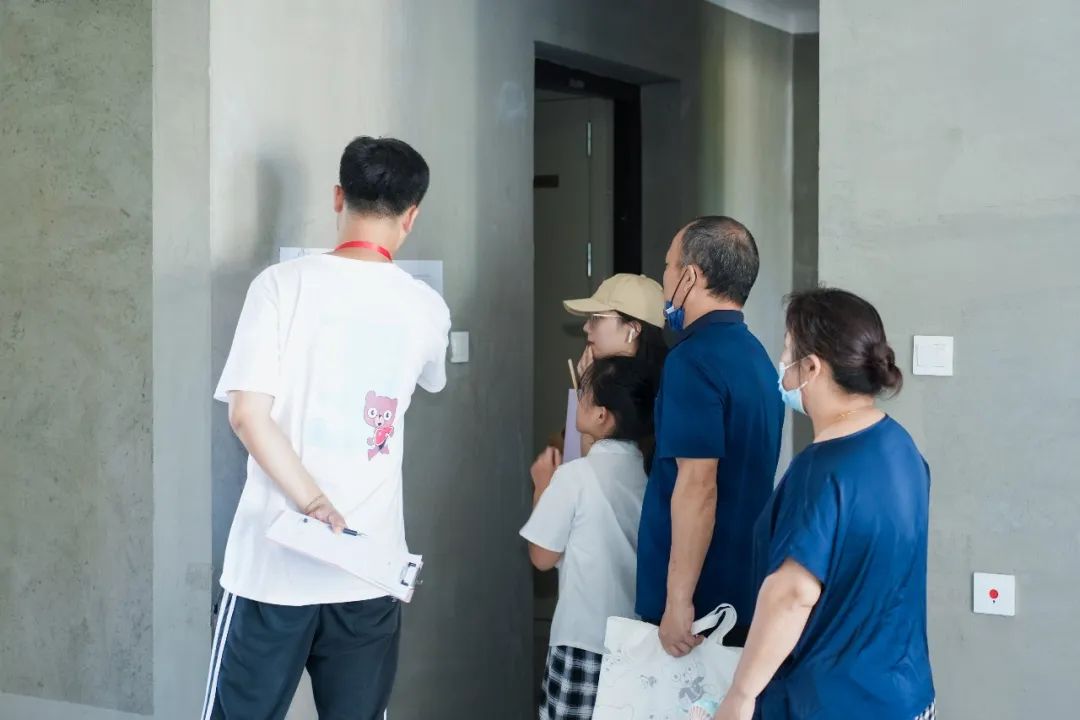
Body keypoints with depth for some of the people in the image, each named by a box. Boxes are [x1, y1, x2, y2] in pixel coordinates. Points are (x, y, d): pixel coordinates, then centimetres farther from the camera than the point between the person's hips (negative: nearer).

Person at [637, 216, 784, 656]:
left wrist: (678, 599, -22)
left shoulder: (694, 359, -16)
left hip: (700, 597, -9)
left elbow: (697, 485, -23)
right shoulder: (754, 355, 12)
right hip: (743, 591, 9)